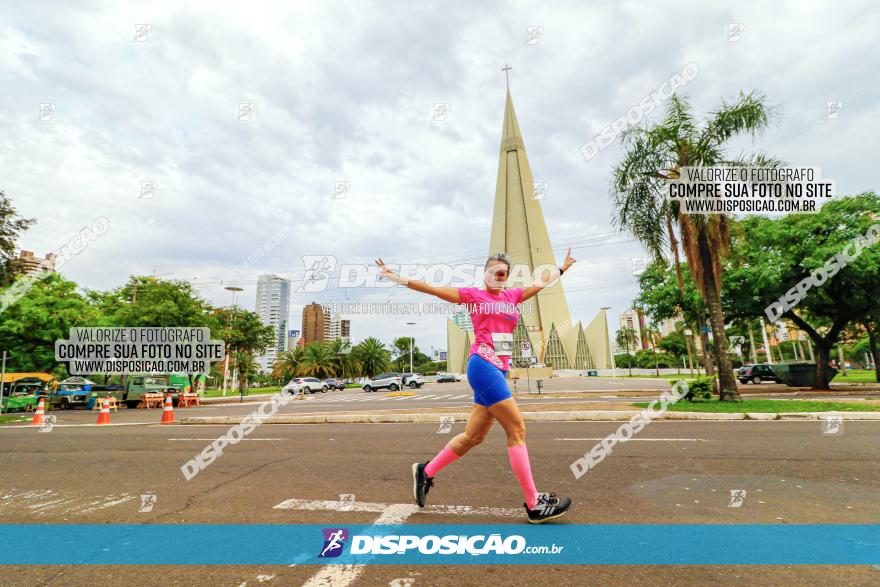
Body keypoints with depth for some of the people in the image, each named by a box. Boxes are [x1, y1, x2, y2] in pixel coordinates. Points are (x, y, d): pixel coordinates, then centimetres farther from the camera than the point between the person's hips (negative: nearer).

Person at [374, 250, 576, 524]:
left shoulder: (513, 296, 19)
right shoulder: (473, 294, 4)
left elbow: (542, 282, 33)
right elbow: (434, 289, 0)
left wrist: (563, 267, 43)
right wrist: (400, 279, -6)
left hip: (498, 370, 7)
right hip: (482, 365, -7)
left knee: (474, 435, 10)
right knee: (517, 430, -7)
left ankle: (426, 471, 28)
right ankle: (534, 504, 5)